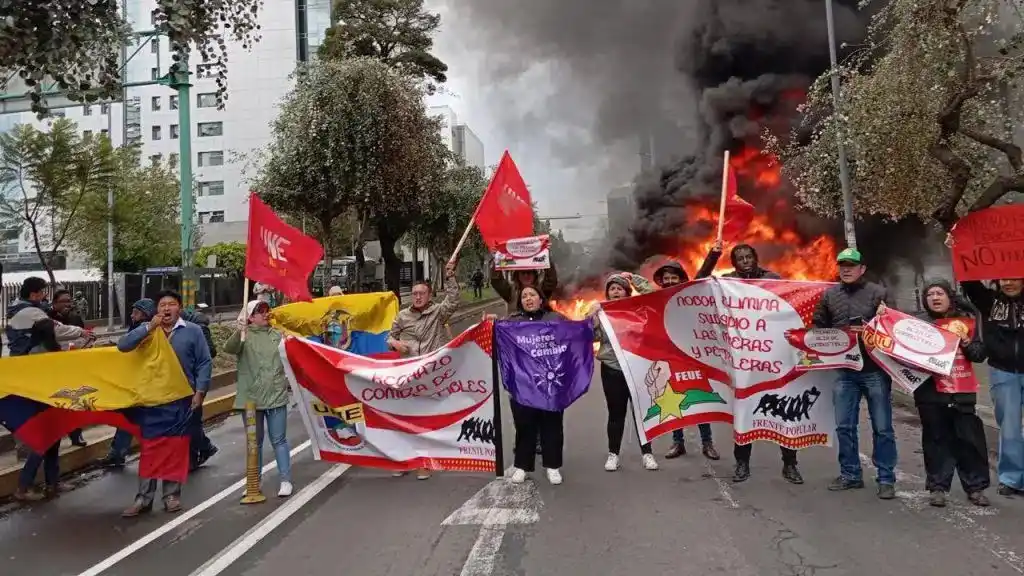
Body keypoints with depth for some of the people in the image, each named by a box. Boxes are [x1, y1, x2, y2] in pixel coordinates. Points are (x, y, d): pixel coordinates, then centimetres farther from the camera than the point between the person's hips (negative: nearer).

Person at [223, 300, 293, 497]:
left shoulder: (277, 335, 6)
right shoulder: (244, 336, -4)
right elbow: (229, 348, -25)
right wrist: (238, 332, -43)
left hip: (276, 396, 1)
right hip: (250, 397, -1)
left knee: (279, 440, 4)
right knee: (254, 442, 12)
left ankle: (286, 480, 10)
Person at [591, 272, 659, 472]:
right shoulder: (601, 312, 4)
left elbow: (650, 292, -5)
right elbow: (593, 337, -2)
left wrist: (633, 278, -2)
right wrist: (592, 317, -16)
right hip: (612, 369, 0)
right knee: (616, 413, 7)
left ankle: (646, 453, 17)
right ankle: (613, 454, 17)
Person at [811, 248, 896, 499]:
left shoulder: (878, 292, -1)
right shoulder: (829, 295, 11)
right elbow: (818, 327, 13)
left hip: (875, 370, -4)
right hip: (844, 371, 4)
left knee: (882, 427, 3)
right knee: (844, 426, 9)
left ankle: (886, 479, 14)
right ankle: (850, 474, 22)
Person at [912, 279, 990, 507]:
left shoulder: (965, 319, 7)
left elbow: (980, 354, 7)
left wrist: (968, 345, -10)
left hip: (961, 391, 1)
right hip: (930, 391, -1)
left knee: (970, 438, 3)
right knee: (937, 439, 5)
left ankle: (975, 486, 17)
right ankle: (937, 487, 14)